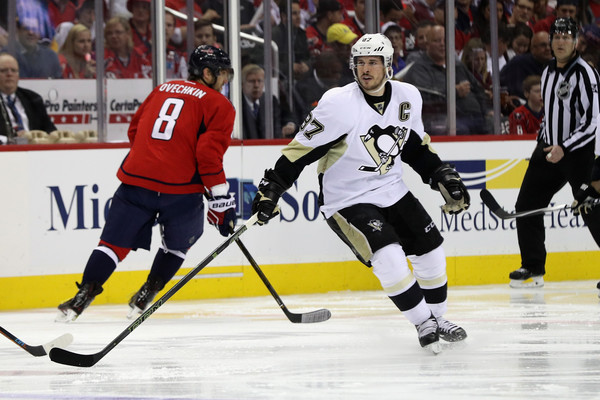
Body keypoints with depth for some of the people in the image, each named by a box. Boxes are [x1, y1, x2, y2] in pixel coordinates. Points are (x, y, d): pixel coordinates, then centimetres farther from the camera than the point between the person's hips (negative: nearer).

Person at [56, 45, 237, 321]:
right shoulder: (218, 105, 3)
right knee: (178, 240, 21)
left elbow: (134, 131, 23)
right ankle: (146, 295, 21)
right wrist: (221, 201, -6)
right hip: (180, 187, -4)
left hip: (137, 175, 4)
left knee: (115, 241, 5)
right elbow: (209, 153, -8)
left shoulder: (162, 90, 21)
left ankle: (84, 295, -7)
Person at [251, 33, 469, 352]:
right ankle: (422, 323, -8)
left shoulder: (408, 97, -4)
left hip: (392, 191, 6)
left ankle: (438, 319, 29)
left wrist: (443, 176, 9)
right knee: (388, 256, -23)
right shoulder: (338, 104, -22)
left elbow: (415, 144, 14)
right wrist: (272, 188, -19)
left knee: (430, 251, 7)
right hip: (346, 200, -6)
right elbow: (302, 148, -17)